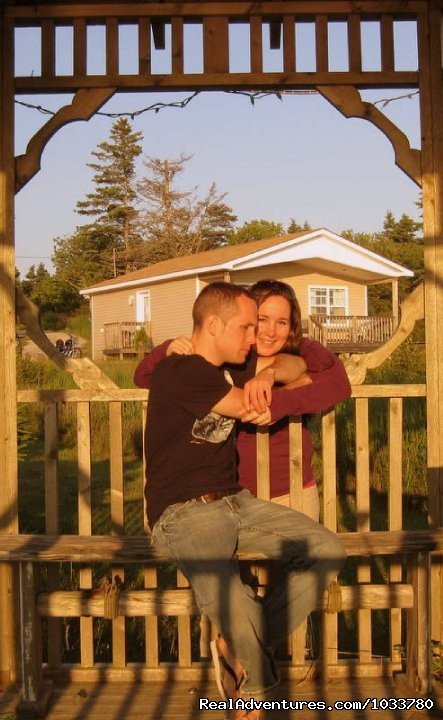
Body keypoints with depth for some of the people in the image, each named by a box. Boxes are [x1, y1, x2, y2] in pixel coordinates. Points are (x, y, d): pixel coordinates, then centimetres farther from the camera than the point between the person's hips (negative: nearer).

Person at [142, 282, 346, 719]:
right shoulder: (179, 371, -11)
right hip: (181, 511, -8)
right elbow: (258, 414, -11)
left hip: (234, 502, 8)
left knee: (326, 549, -12)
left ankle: (241, 649, -4)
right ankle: (255, 682, 3)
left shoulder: (231, 371, 16)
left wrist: (267, 373, -3)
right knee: (237, 611, -32)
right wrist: (268, 393, 12)